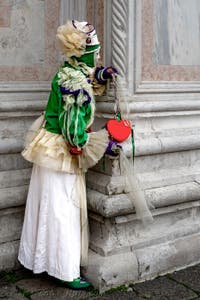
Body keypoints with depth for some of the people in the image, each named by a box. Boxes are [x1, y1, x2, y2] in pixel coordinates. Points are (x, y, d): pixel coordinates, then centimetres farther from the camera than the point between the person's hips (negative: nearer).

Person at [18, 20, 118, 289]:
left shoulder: (69, 72, 6)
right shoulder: (75, 80, -22)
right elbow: (74, 127, -24)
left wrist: (100, 76, 12)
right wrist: (102, 145, -13)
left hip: (53, 149, 9)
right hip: (62, 153, -9)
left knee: (48, 205, 17)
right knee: (62, 209, -1)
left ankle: (40, 257, 32)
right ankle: (67, 272, 12)